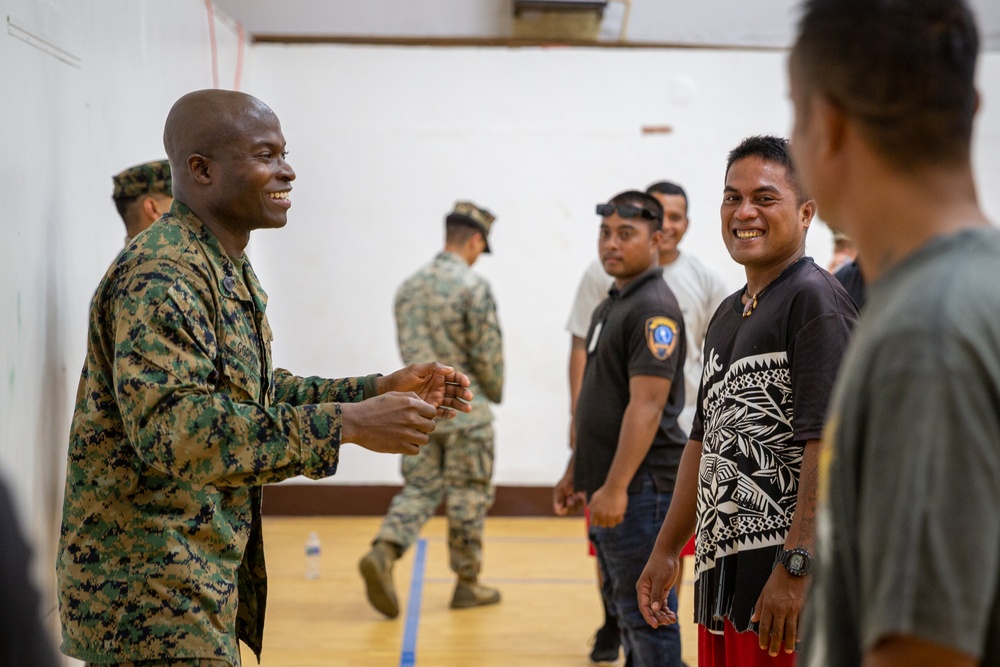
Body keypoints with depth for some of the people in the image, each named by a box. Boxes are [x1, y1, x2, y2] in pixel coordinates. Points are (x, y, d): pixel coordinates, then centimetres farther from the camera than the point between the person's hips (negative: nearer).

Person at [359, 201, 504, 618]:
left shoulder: (409, 287, 7)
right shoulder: (474, 287, -13)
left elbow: (407, 349, 12)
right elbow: (487, 353, -13)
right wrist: (494, 393, 5)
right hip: (465, 410, -5)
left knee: (419, 488, 10)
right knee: (469, 496, 6)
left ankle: (383, 552, -12)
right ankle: (467, 584, 14)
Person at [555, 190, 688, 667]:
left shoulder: (654, 309, -14)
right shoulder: (611, 306, 17)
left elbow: (646, 405, -22)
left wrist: (616, 488, -25)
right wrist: (575, 472, 22)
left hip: (640, 489, -10)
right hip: (609, 486, 10)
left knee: (646, 615, -6)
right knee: (627, 611, 16)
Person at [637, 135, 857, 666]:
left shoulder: (815, 299, -10)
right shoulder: (727, 314, 17)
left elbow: (829, 441, -19)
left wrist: (795, 569, -24)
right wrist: (667, 550, 22)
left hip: (785, 584, -8)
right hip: (720, 578, 8)